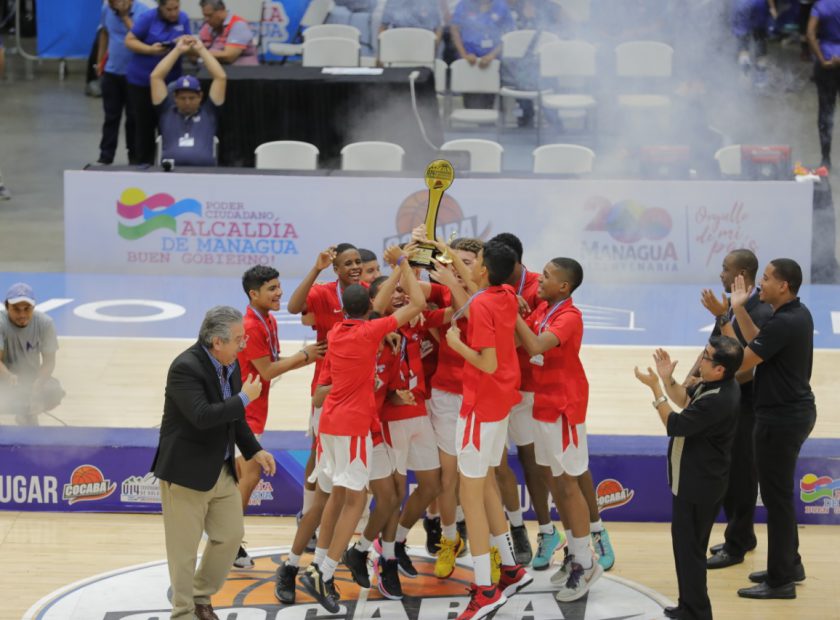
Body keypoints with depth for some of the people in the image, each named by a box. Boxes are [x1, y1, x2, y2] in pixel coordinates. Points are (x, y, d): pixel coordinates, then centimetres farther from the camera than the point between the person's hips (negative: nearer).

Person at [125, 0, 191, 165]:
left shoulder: (183, 19, 2)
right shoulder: (148, 18, -10)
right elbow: (129, 41, -8)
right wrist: (150, 49, -23)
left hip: (170, 81, 3)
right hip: (141, 80, -3)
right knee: (144, 125, 4)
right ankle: (143, 164, 14)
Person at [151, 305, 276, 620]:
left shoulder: (230, 365, 4)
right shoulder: (186, 368, -22)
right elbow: (202, 416, -33)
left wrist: (254, 450, 9)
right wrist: (244, 398, -23)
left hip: (222, 470, 8)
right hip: (186, 471, -8)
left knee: (230, 536, 14)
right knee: (184, 548, 3)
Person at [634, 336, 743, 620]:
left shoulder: (718, 401, -32)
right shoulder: (714, 384, -2)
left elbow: (674, 424, -26)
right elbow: (686, 400, 15)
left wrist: (655, 387, -20)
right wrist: (668, 380, -2)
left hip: (697, 485, -10)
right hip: (697, 478, 10)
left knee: (688, 546, 2)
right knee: (689, 543, 21)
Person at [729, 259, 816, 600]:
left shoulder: (784, 323, -25)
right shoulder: (797, 314, 6)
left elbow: (741, 362, -22)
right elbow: (760, 344, 13)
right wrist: (740, 311, 8)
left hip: (781, 418, -10)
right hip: (795, 410, 10)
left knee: (776, 495, -1)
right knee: (781, 492, 21)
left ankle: (780, 580, 6)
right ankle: (790, 564, 32)